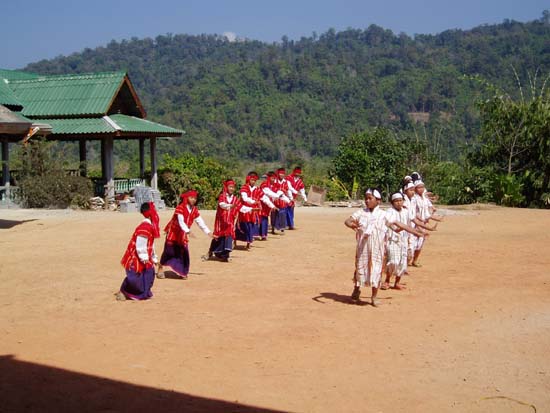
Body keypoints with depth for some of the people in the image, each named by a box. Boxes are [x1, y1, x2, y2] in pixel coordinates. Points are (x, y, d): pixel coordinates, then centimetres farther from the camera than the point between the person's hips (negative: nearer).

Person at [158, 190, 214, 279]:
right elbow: (181, 221, -34)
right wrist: (188, 231, -48)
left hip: (183, 235, 6)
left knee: (184, 253, 1)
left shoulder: (194, 210, -2)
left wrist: (208, 232, -12)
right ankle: (160, 269, 14)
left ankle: (182, 272, 12)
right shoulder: (180, 208, -22)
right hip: (173, 232, -6)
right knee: (168, 251, -1)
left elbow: (200, 222, -3)